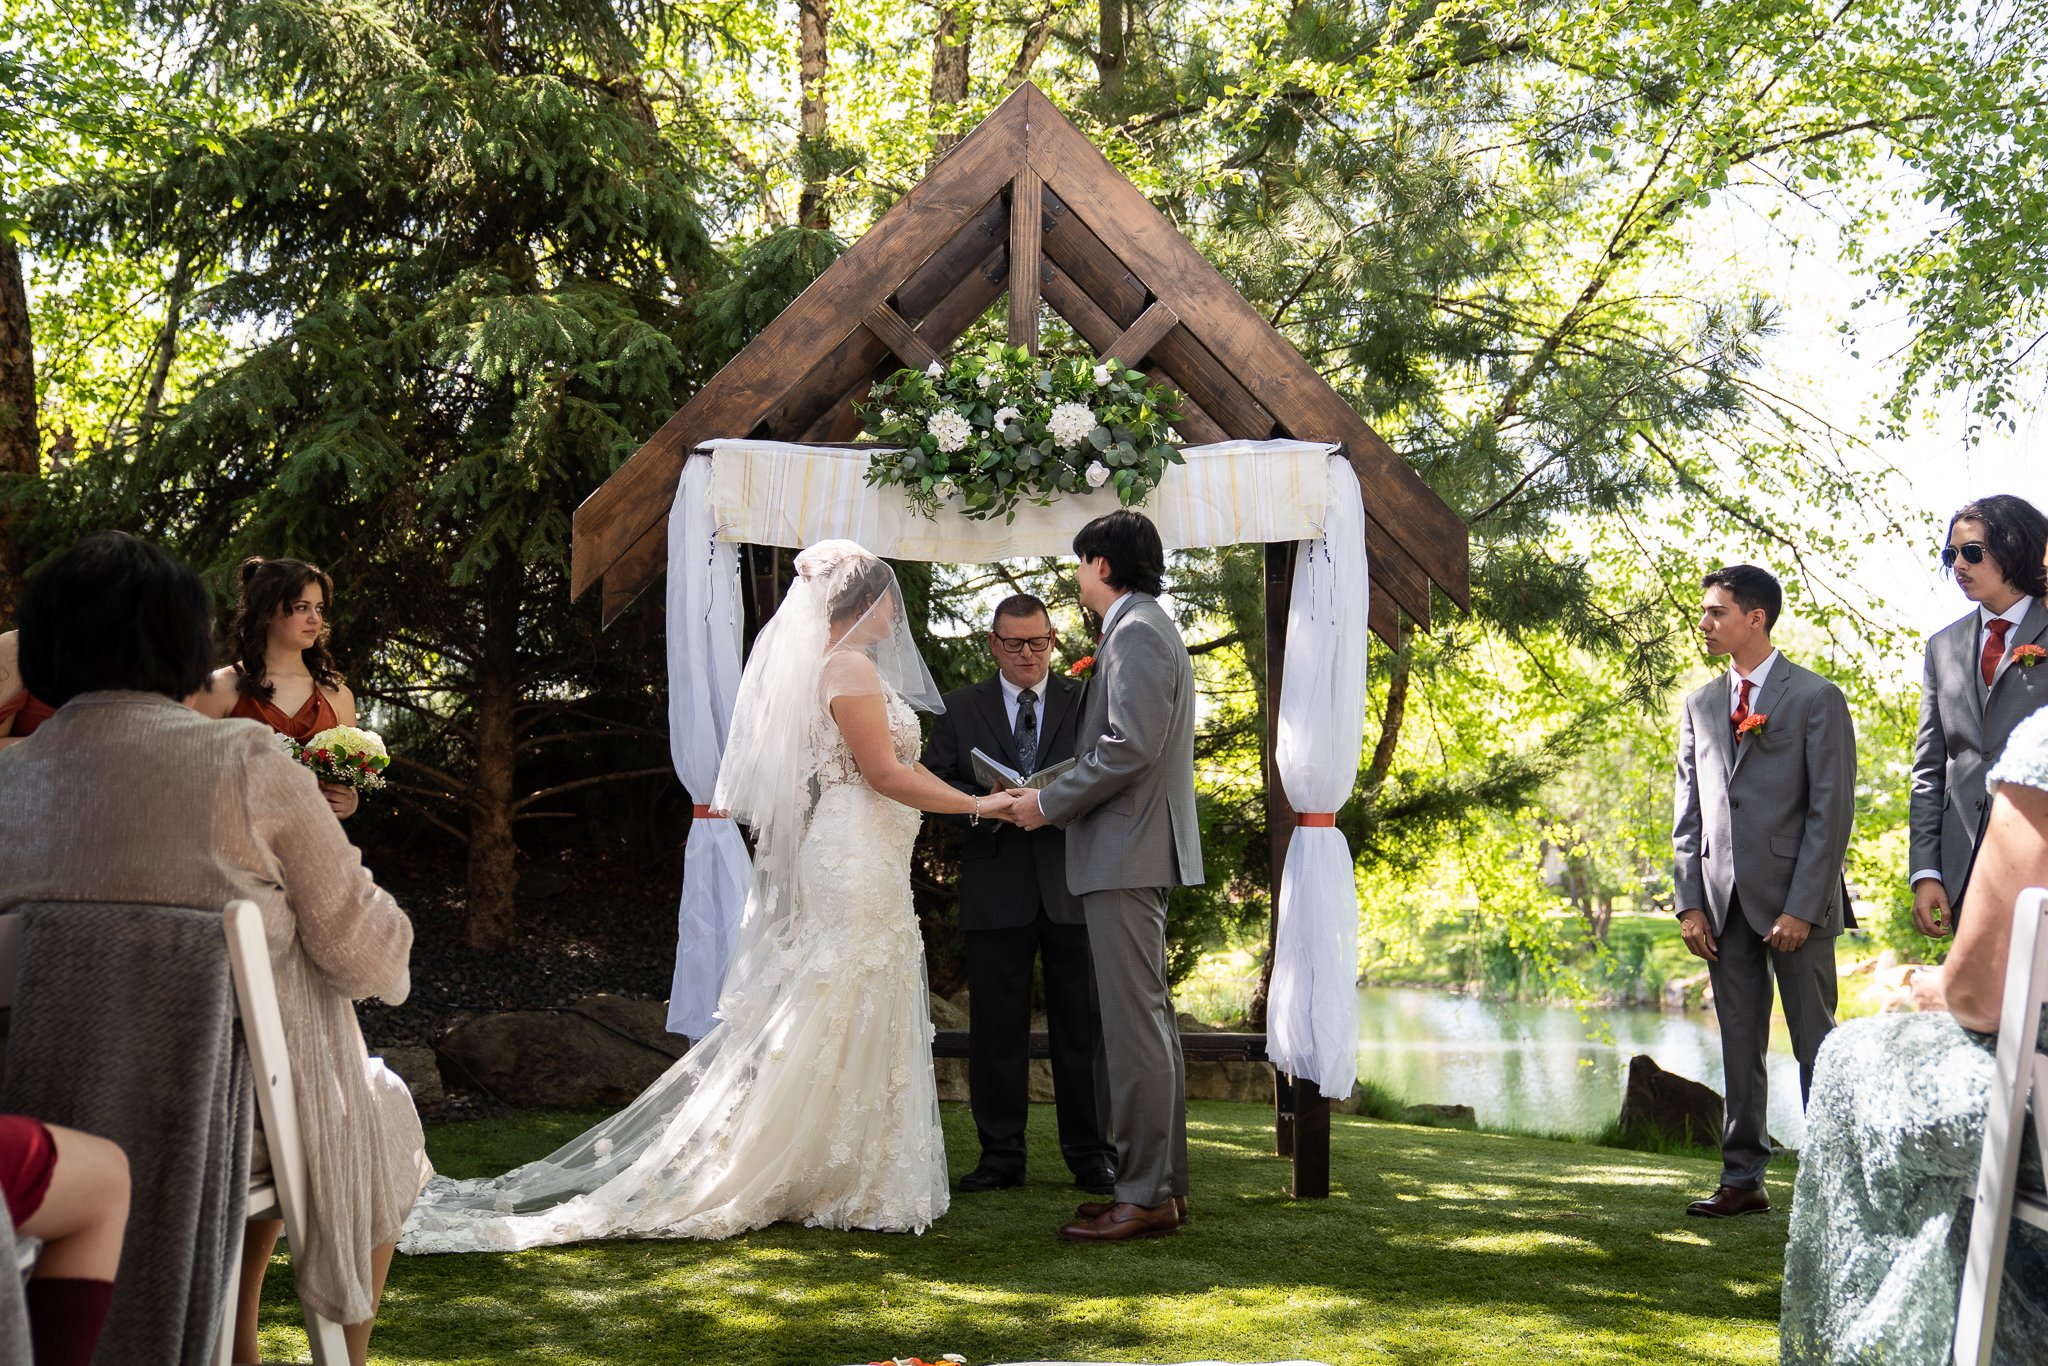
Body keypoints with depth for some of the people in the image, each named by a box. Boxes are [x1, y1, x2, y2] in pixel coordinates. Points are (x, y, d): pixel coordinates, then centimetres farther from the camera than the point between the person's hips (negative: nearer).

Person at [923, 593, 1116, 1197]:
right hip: (996, 887, 1)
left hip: (1073, 882, -1)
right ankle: (1001, 1153, 11)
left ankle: (1091, 1153, 10)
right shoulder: (961, 708, 11)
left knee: (1082, 1025, 3)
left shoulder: (1088, 703, 9)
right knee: (997, 1026, 3)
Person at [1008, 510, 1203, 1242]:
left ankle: (1145, 1196, -6)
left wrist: (1048, 803, -13)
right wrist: (1054, 796, 14)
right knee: (1150, 1022, 12)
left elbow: (1130, 746, -22)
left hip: (1127, 853, -11)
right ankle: (1163, 1185, 18)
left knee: (1135, 1026, -9)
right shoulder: (1148, 628, 21)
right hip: (1138, 853, 11)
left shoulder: (1136, 632, -12)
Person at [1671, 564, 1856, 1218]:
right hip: (1725, 902, 5)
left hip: (1795, 897, -5)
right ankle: (1743, 1180, 14)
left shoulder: (1817, 698, -2)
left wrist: (1801, 907, -14)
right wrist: (1690, 902, 3)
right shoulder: (1700, 705, 14)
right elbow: (1687, 812, 13)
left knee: (1816, 1043, 1)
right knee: (1738, 1047, 8)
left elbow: (1832, 811, -7)